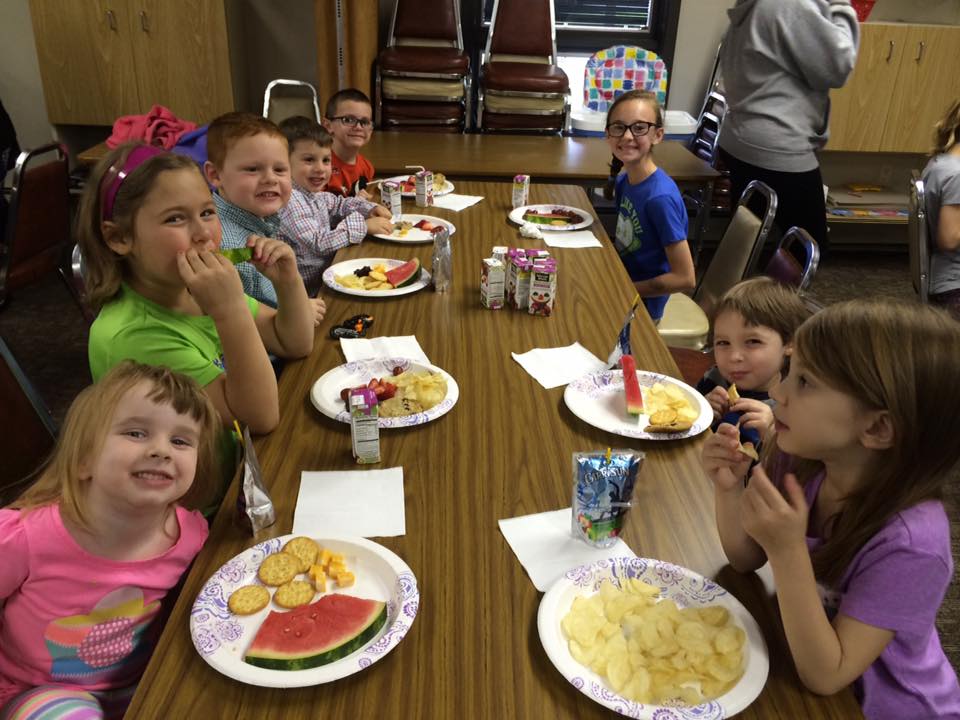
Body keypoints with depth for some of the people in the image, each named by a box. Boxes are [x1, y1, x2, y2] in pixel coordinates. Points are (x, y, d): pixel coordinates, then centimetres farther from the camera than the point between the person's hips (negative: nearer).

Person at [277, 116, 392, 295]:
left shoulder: (314, 193, 7)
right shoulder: (289, 201, -21)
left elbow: (339, 203, 27)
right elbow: (319, 244, -27)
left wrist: (370, 208, 8)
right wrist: (364, 225, -23)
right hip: (309, 291, -9)